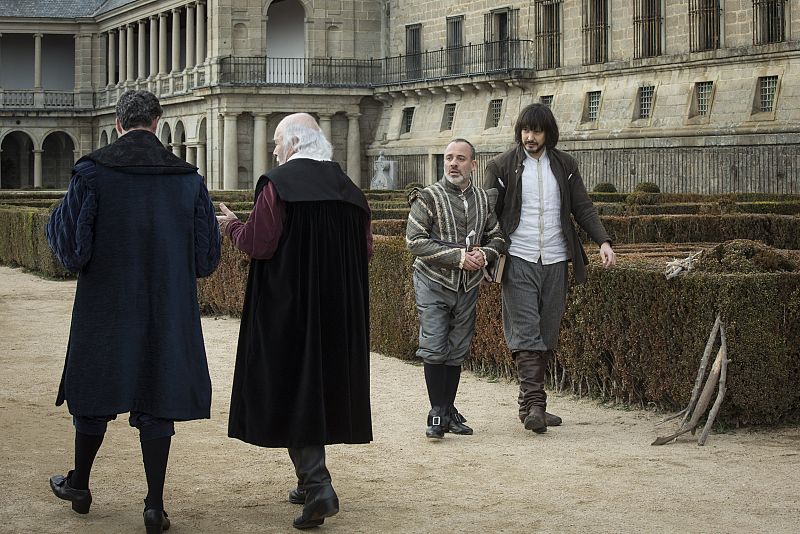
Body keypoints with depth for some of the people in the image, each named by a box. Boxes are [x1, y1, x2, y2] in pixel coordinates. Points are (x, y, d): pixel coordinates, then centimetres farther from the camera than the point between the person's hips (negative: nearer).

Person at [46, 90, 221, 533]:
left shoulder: (91, 173, -9)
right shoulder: (188, 180, -3)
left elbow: (71, 250, -10)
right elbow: (206, 258, 0)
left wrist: (53, 223, 11)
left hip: (106, 308, -1)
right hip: (167, 311, 1)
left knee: (96, 391, 16)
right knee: (157, 398, 7)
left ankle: (79, 484, 34)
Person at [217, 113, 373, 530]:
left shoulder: (278, 183, -12)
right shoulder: (347, 187, 7)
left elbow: (258, 244, -16)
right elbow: (365, 248, 11)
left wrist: (231, 226, 4)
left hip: (288, 306, -6)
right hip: (338, 310, 6)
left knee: (291, 390, -1)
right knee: (322, 385, 16)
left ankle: (317, 486, -13)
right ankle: (311, 481, 25)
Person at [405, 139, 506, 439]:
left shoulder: (483, 199, 7)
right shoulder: (428, 198, -8)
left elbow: (497, 237, 16)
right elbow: (414, 241, -16)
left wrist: (485, 254, -8)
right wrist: (459, 257, -20)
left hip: (468, 287, 5)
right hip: (433, 283, -4)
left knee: (457, 351, 9)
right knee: (434, 348, -9)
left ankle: (449, 411, 19)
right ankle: (438, 414, -1)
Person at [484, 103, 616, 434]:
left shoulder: (564, 165, 10)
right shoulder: (502, 166, 1)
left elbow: (583, 207, 10)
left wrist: (603, 241, -4)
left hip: (555, 261, 4)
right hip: (519, 261, -4)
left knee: (547, 336, 6)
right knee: (526, 334, -12)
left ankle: (529, 406, 13)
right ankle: (534, 404, -17)